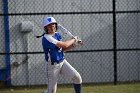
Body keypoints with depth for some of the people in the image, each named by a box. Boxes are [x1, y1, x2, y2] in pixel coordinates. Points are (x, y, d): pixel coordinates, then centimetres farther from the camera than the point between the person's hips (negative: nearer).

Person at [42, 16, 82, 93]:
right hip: (53, 66, -7)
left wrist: (73, 44, -2)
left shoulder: (57, 34, 6)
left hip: (62, 62, 7)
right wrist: (74, 39, -8)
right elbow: (64, 44, -25)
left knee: (77, 77, -12)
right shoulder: (46, 38, -21)